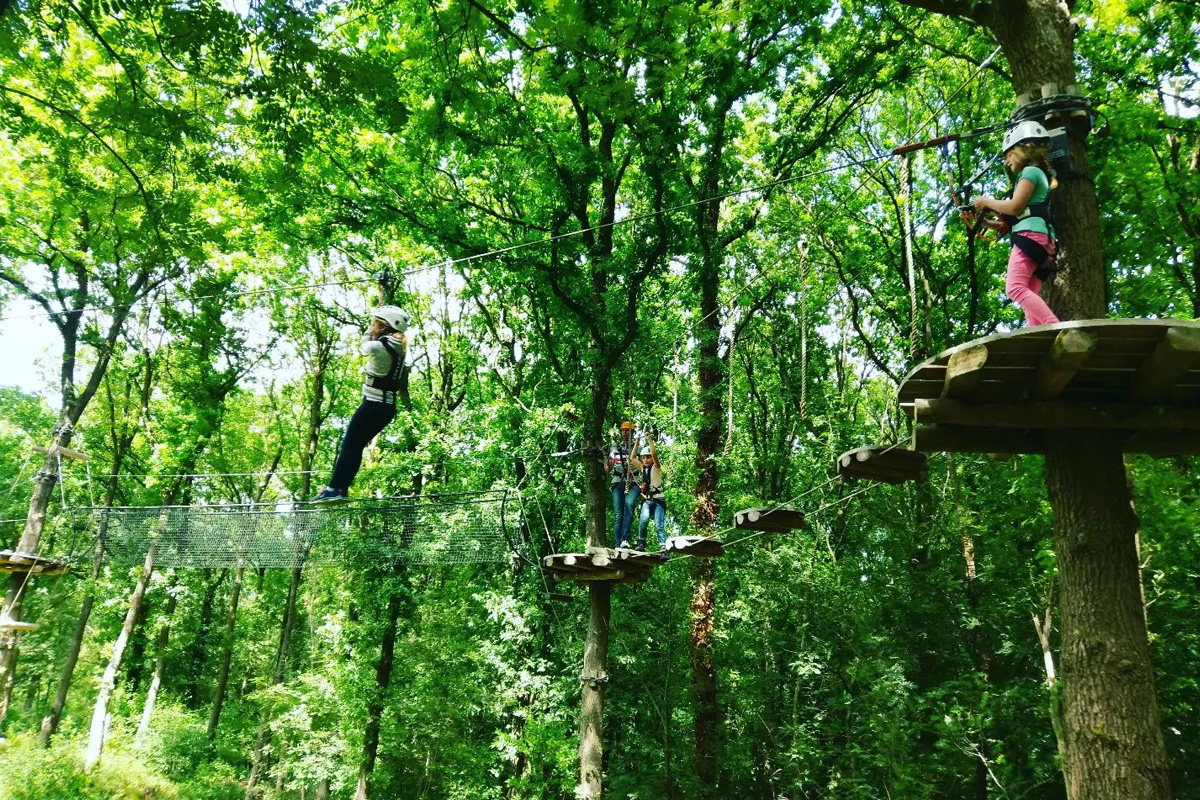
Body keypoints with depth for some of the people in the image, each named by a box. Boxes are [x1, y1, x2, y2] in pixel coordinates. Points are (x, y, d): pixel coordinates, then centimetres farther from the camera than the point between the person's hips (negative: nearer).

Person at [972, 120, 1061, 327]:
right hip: (1042, 240, 10)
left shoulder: (1030, 171, 3)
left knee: (1015, 288, -24)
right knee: (1030, 297, -1)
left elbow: (1014, 207, -10)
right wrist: (985, 221, 21)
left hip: (1031, 236, -10)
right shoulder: (1040, 174, 32)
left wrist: (987, 202, 5)